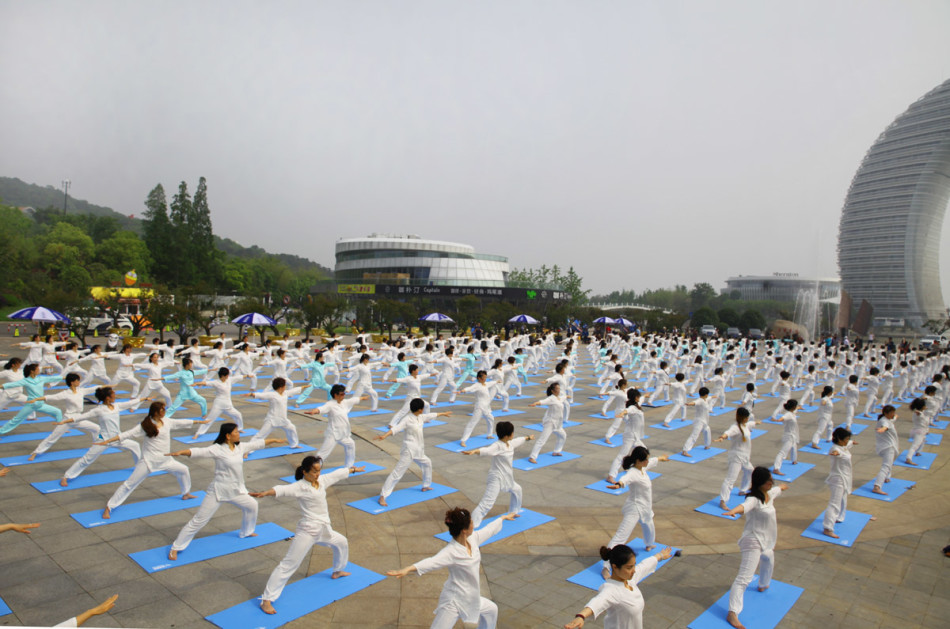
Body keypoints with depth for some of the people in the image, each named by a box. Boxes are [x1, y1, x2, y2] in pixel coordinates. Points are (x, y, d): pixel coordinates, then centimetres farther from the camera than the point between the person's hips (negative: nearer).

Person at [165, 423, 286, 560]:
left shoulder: (241, 447, 1)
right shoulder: (217, 449, -17)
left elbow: (258, 443, 11)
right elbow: (199, 452, -29)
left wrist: (275, 440, 20)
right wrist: (181, 452, -45)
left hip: (236, 490, 7)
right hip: (218, 490, -7)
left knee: (251, 505, 20)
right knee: (199, 520, -2)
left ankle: (246, 532, 43)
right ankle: (175, 548, 11)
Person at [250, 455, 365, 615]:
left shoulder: (322, 480, 4)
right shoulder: (300, 486, -17)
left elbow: (338, 473, 18)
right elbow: (283, 489, -36)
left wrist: (354, 469, 34)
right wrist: (265, 493, -55)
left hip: (323, 529, 8)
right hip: (307, 531, -8)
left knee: (342, 543, 27)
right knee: (288, 564, -8)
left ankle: (338, 571, 53)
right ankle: (266, 600, -2)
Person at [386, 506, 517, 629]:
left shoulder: (473, 538, -6)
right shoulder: (451, 552, -29)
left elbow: (489, 530, 12)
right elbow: (432, 561, -45)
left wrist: (503, 518, 29)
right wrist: (408, 569, -63)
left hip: (470, 598, 8)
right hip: (453, 602, -8)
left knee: (491, 610, 27)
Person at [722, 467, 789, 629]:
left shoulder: (770, 493, 3)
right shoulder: (754, 499, -27)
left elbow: (778, 489, 28)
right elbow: (745, 505, -51)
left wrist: (783, 487, 51)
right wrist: (733, 511, -73)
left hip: (766, 542, 10)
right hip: (753, 542, -10)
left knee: (769, 560, 37)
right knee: (744, 577, -15)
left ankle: (764, 585, 67)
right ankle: (732, 613, -20)